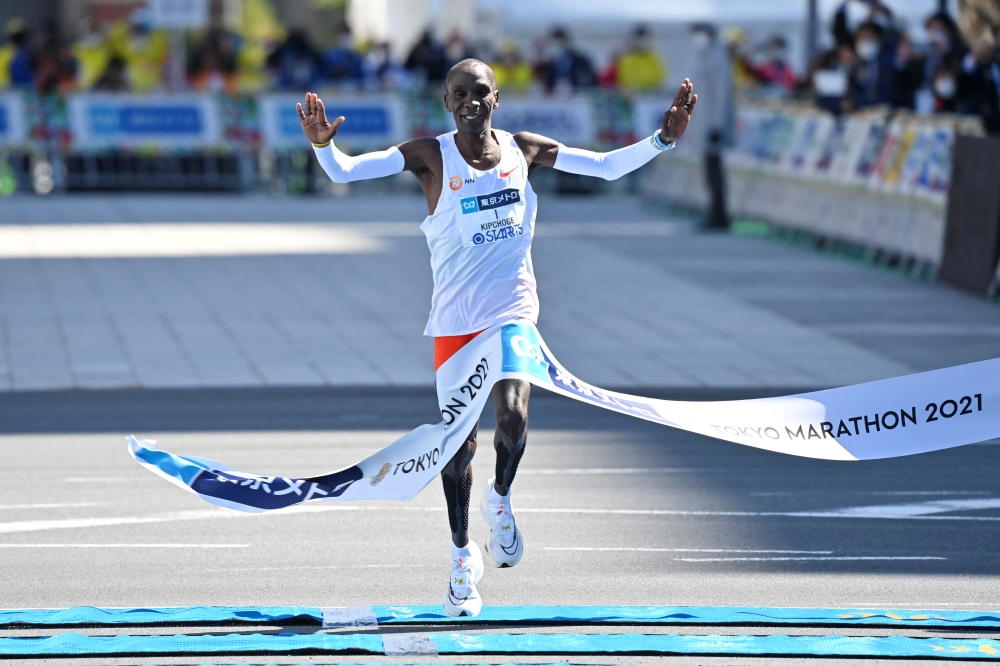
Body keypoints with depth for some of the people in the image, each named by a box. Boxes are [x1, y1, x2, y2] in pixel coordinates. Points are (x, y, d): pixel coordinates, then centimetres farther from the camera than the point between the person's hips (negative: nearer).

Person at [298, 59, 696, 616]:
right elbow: (344, 172, -14)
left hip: (513, 309, 1)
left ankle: (501, 500, 8)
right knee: (460, 441, 5)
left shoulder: (524, 150, 3)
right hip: (454, 317, 0)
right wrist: (323, 144, -34)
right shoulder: (431, 156, -5)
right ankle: (463, 555, 26)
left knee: (513, 414, -23)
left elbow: (608, 167, 10)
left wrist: (664, 139, -1)